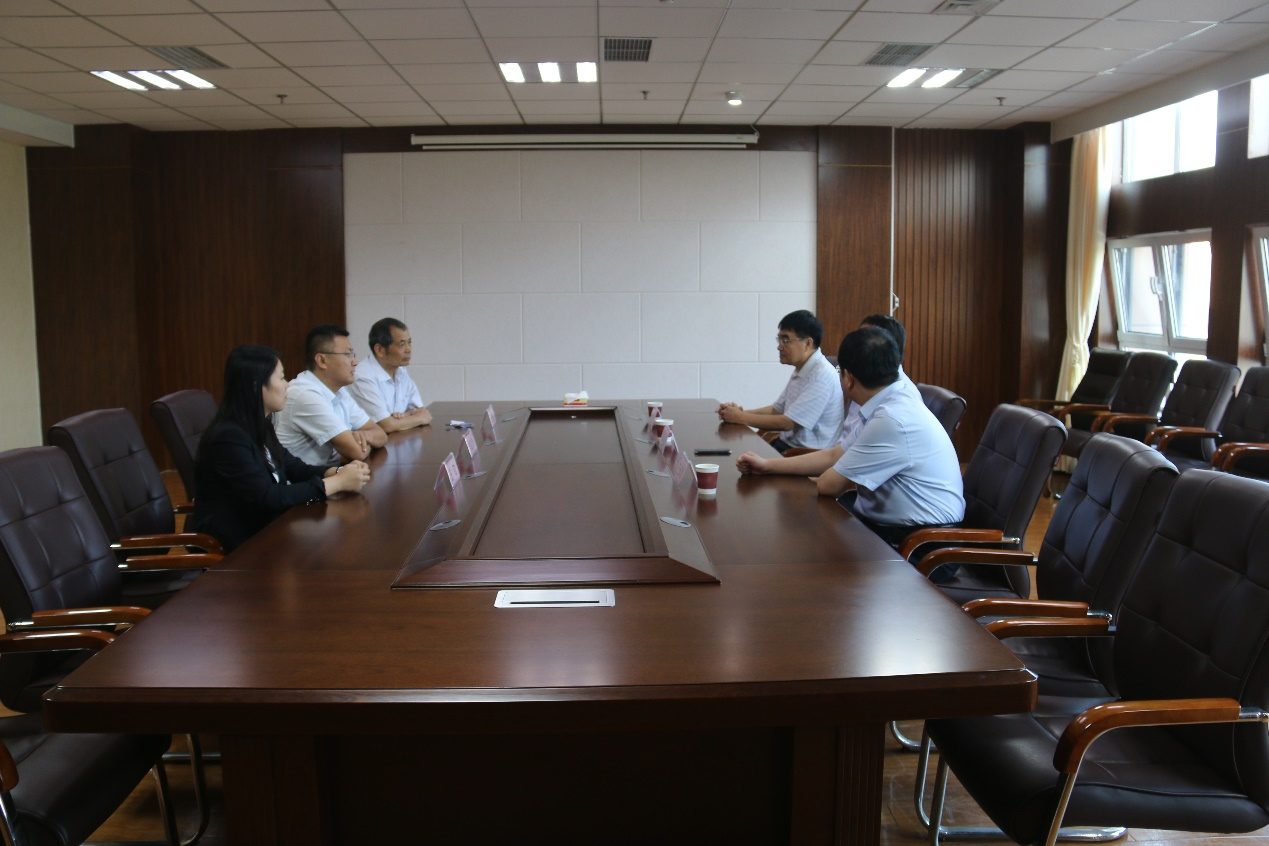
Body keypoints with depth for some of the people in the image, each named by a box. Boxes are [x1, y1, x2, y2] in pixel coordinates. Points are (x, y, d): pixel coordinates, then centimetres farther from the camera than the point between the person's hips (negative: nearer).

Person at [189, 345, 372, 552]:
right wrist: (338, 482, -21)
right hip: (238, 544, -8)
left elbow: (293, 468, 11)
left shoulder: (259, 426, 6)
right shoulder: (229, 437, -22)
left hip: (262, 528, 8)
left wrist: (339, 472, -8)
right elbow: (268, 497, -25)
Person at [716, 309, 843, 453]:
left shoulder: (821, 375, -19)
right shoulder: (801, 370, 11)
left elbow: (787, 423, -19)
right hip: (787, 444, 9)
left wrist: (740, 417, -10)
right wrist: (741, 412, 2)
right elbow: (776, 410, 19)